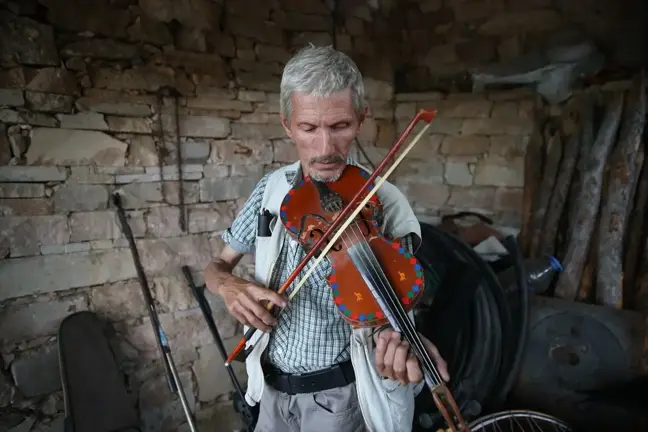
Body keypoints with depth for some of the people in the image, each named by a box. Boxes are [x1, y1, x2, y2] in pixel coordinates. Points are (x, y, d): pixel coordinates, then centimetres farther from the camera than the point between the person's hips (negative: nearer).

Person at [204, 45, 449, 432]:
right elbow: (218, 266, 2)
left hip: (338, 394, -4)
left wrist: (403, 343, -40)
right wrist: (228, 285, -20)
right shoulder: (273, 189, -6)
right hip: (271, 385, 5)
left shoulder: (385, 205, -19)